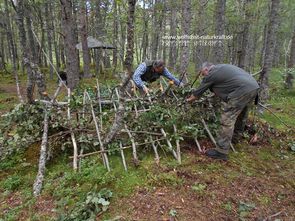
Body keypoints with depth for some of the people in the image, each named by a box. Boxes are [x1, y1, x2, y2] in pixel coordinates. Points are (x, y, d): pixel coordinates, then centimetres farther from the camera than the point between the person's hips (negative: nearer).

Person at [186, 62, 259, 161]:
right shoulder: (221, 67, 25)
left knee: (227, 120, -6)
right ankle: (237, 134, 51)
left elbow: (198, 92, 10)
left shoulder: (211, 74, 1)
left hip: (241, 91, -10)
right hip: (254, 86, 10)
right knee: (241, 112, 29)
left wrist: (189, 99, 27)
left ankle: (221, 152, -3)